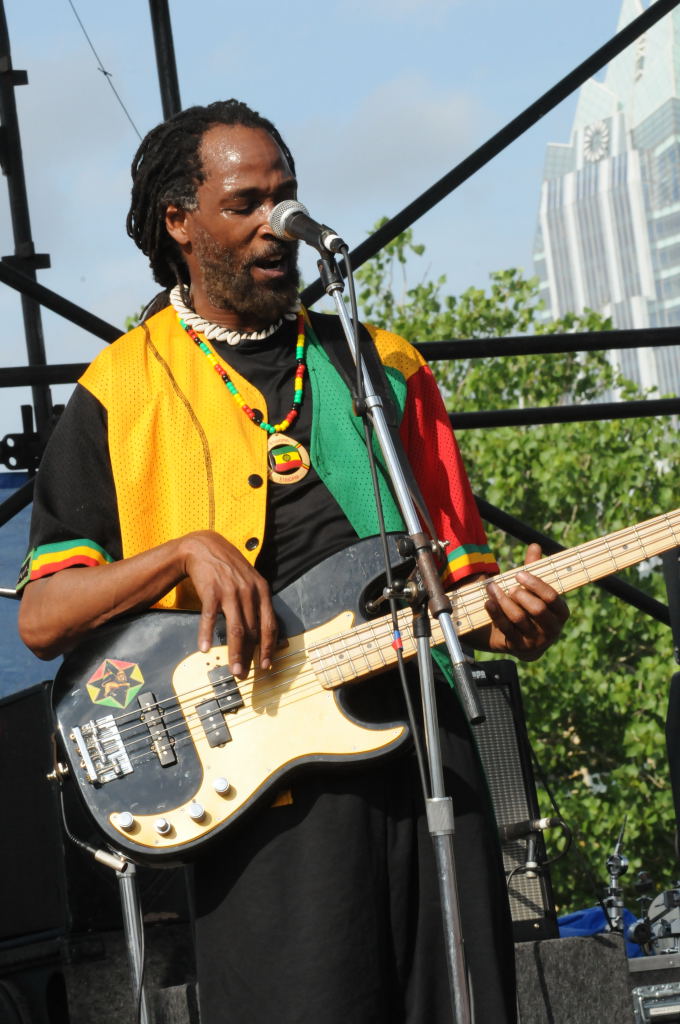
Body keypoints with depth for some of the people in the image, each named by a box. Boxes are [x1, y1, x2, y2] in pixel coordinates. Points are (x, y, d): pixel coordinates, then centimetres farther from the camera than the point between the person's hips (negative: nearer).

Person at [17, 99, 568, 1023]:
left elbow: (458, 567, 16)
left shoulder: (383, 366, 18)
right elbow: (41, 618, 1)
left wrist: (505, 617, -7)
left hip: (422, 744, 3)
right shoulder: (122, 392, 8)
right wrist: (186, 549, -14)